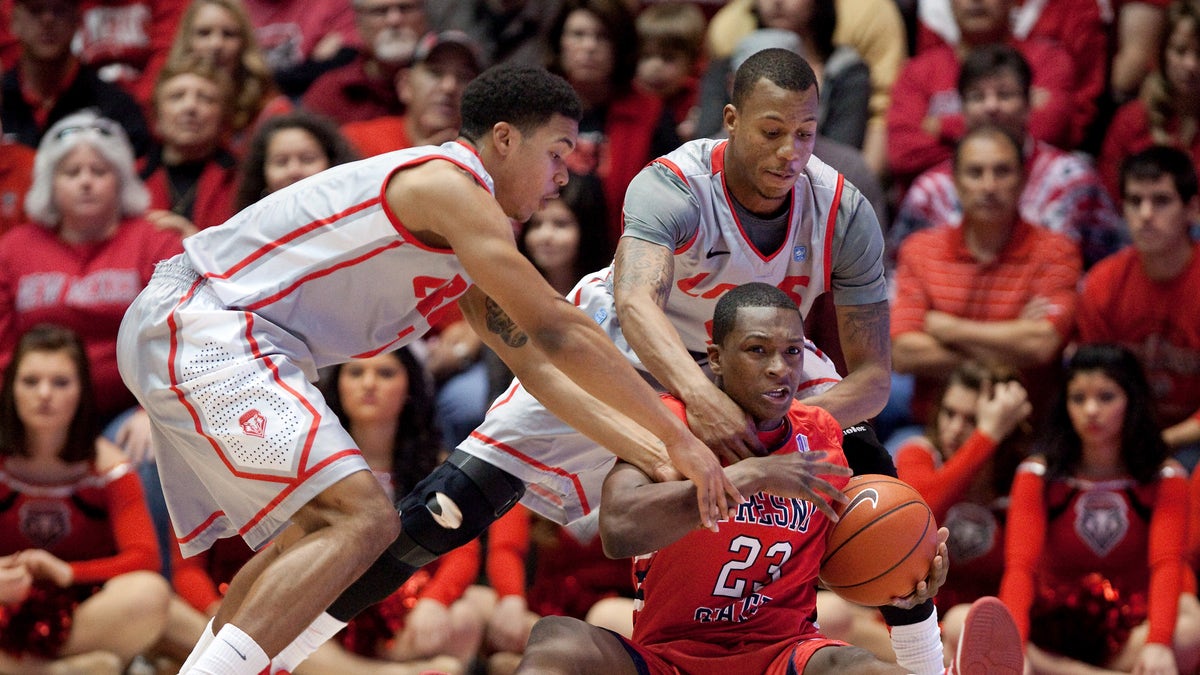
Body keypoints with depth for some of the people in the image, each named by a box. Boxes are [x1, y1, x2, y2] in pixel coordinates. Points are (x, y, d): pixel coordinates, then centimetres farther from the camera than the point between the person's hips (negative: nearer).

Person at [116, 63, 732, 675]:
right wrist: (679, 439, -9)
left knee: (324, 526, 22)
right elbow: (559, 332, -14)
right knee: (363, 520, -20)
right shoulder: (448, 184, -12)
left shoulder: (471, 238, 20)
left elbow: (536, 362, 22)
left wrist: (649, 453, 13)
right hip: (206, 328, -11)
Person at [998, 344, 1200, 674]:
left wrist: (1157, 643, -35)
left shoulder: (1164, 479, 1)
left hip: (1130, 636, -1)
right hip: (1052, 631, 1)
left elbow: (1167, 564, -14)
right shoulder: (1038, 476, 1)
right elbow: (1019, 566, -12)